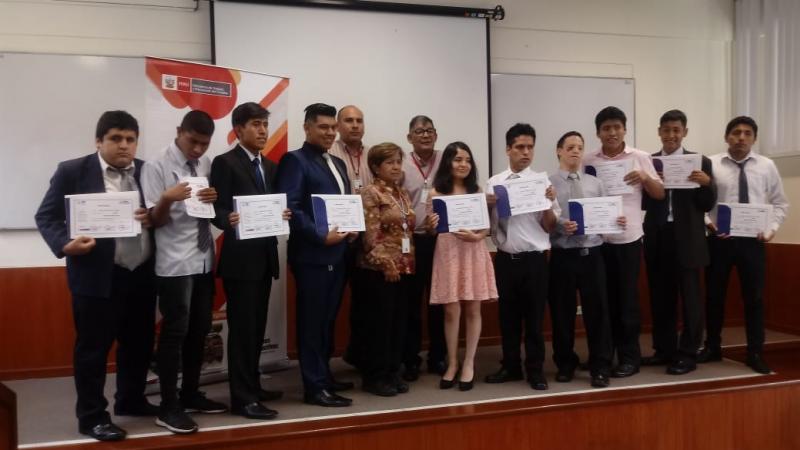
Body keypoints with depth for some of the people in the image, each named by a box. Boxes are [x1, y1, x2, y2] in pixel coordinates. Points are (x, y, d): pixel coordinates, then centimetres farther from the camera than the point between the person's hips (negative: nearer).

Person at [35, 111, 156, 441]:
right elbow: (46, 216, -3)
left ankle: (131, 400, 34)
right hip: (97, 276, -5)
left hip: (142, 274, 5)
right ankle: (91, 416, 14)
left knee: (139, 343, 16)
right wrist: (64, 244, -21)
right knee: (93, 347, 3)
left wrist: (153, 217, -11)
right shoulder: (73, 171, -5)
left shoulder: (147, 171, 6)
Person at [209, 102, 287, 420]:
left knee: (257, 326, 14)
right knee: (242, 327, -5)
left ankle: (252, 386, 25)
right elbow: (216, 210, -13)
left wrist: (281, 215, -6)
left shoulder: (270, 167, 16)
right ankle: (242, 398, 0)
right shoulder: (225, 163, -6)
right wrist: (230, 220, -33)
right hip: (240, 257, -7)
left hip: (265, 256, 8)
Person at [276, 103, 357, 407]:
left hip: (337, 253, 8)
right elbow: (290, 207, -18)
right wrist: (322, 237, -20)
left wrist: (353, 228, 3)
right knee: (312, 321, -2)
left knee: (328, 319, 16)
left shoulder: (338, 163, 18)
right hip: (312, 255, -8)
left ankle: (324, 375, 27)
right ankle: (315, 387, 3)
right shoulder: (295, 160, -8)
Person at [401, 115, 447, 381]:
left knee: (439, 301, 10)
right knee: (412, 302, 6)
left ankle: (437, 357, 21)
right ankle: (411, 360, 16)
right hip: (412, 241, -1)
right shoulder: (401, 166, 0)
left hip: (441, 239, 1)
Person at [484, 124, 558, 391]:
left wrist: (549, 203, -17)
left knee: (534, 316, 6)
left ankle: (535, 369, 18)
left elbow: (549, 227, -1)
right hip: (505, 258, 2)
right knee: (508, 315, 12)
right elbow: (488, 222, 9)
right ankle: (511, 366, 26)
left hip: (534, 258, -2)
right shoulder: (494, 183, 4)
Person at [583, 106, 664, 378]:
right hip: (597, 239, 1)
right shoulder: (588, 162, 4)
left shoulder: (640, 158, 2)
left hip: (628, 238, -1)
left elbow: (660, 195, 3)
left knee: (627, 298, 3)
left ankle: (629, 357, 12)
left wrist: (644, 177, -15)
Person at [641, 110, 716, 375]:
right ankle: (664, 350, 22)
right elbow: (642, 202, 2)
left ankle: (687, 355, 10)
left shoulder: (700, 162, 0)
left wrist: (707, 183, -21)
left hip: (687, 240, -3)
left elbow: (708, 205, -3)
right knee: (660, 298, 11)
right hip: (657, 239, 3)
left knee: (689, 298, 3)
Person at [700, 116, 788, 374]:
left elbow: (780, 203, 9)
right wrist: (707, 223, -17)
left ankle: (755, 353, 15)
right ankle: (712, 347, 23)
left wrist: (771, 229, -5)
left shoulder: (767, 166, 5)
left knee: (754, 297, 4)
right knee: (714, 295, 9)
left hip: (752, 241, 1)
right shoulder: (711, 164, -1)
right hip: (719, 239, -1)